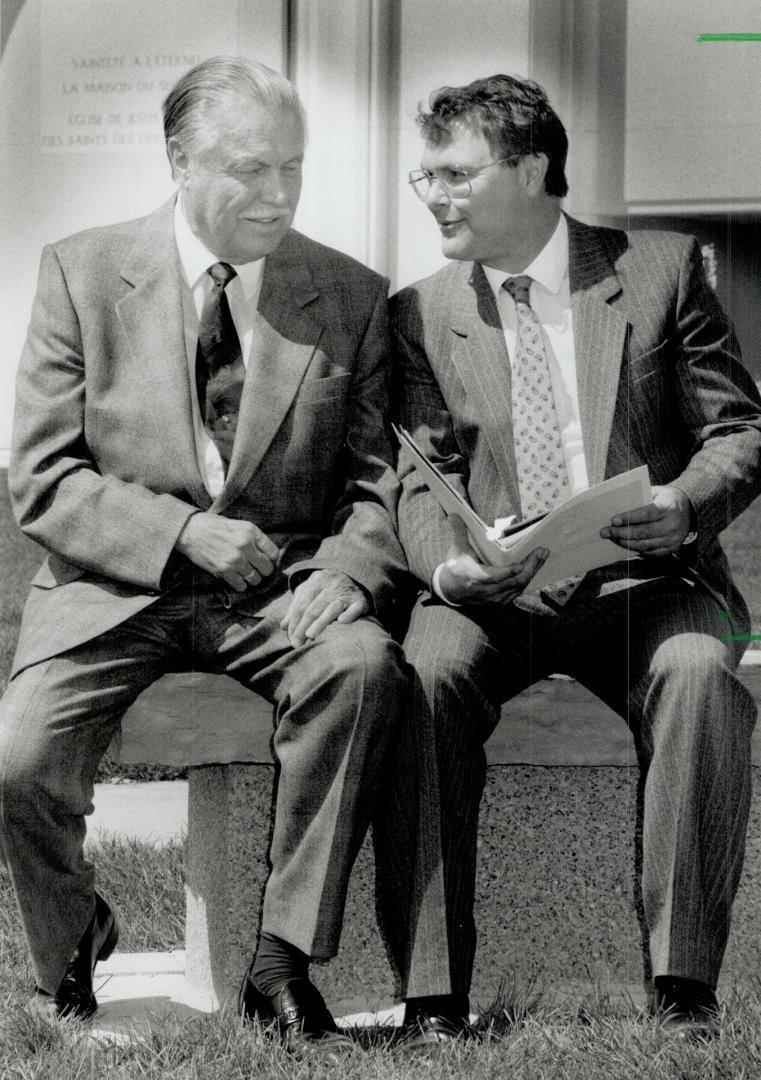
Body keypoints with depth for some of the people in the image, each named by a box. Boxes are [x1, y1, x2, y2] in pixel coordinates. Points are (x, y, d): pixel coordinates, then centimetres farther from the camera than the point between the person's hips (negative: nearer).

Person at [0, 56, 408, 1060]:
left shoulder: (352, 297, 5)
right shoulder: (84, 272, 1)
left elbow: (376, 474, 7)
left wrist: (347, 570, -16)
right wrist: (181, 533, -17)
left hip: (281, 588, 1)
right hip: (117, 584, 0)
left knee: (364, 665, -33)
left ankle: (284, 963, -20)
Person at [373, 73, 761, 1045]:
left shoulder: (661, 270, 8)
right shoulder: (419, 314, 13)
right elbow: (422, 477, 5)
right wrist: (446, 565, -19)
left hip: (643, 584, -1)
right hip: (494, 598, 1)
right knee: (423, 676, -32)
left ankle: (682, 985, -29)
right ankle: (431, 998, -29)